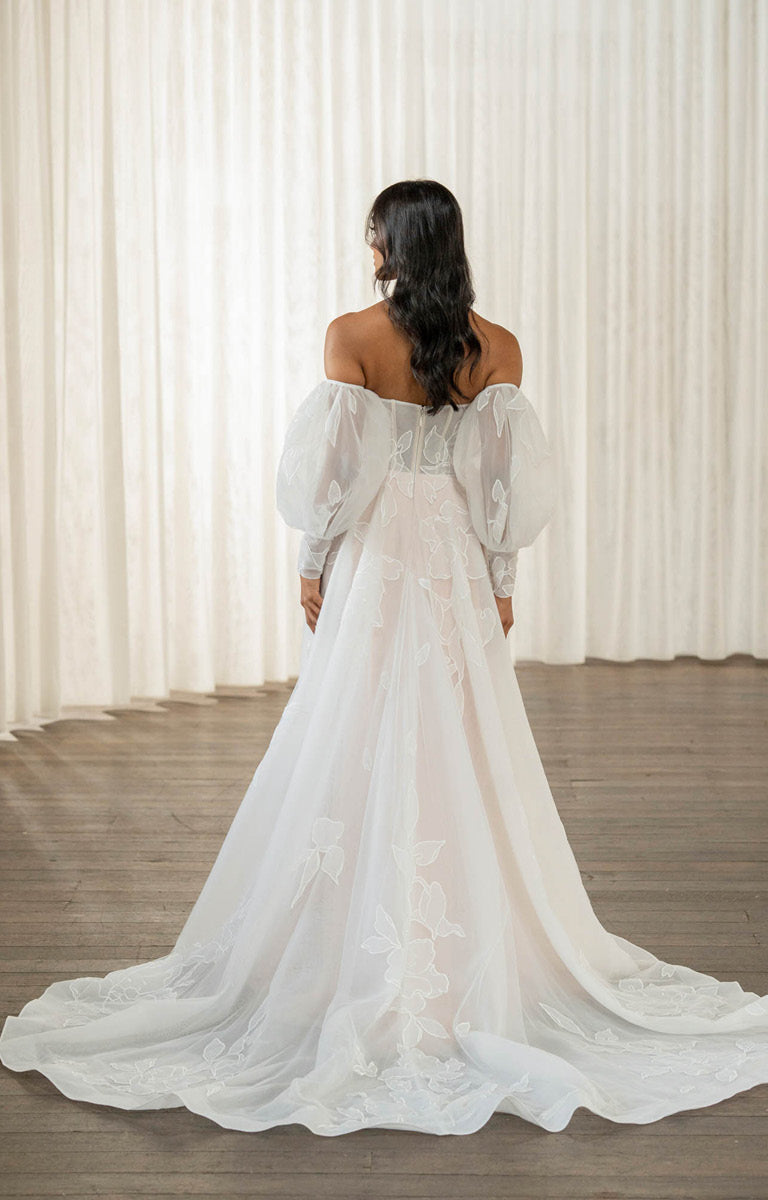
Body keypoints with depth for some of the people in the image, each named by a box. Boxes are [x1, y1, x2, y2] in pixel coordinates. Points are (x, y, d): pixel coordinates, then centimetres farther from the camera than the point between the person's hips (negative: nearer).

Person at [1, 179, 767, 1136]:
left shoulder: (351, 336, -7)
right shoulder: (496, 348, 0)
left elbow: (330, 467, -9)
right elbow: (508, 482, -1)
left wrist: (313, 563, 2)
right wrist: (500, 583, 7)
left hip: (372, 561, -2)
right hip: (458, 569, 2)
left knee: (361, 756, 5)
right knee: (462, 755, 8)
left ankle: (364, 970, 12)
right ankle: (475, 959, 15)